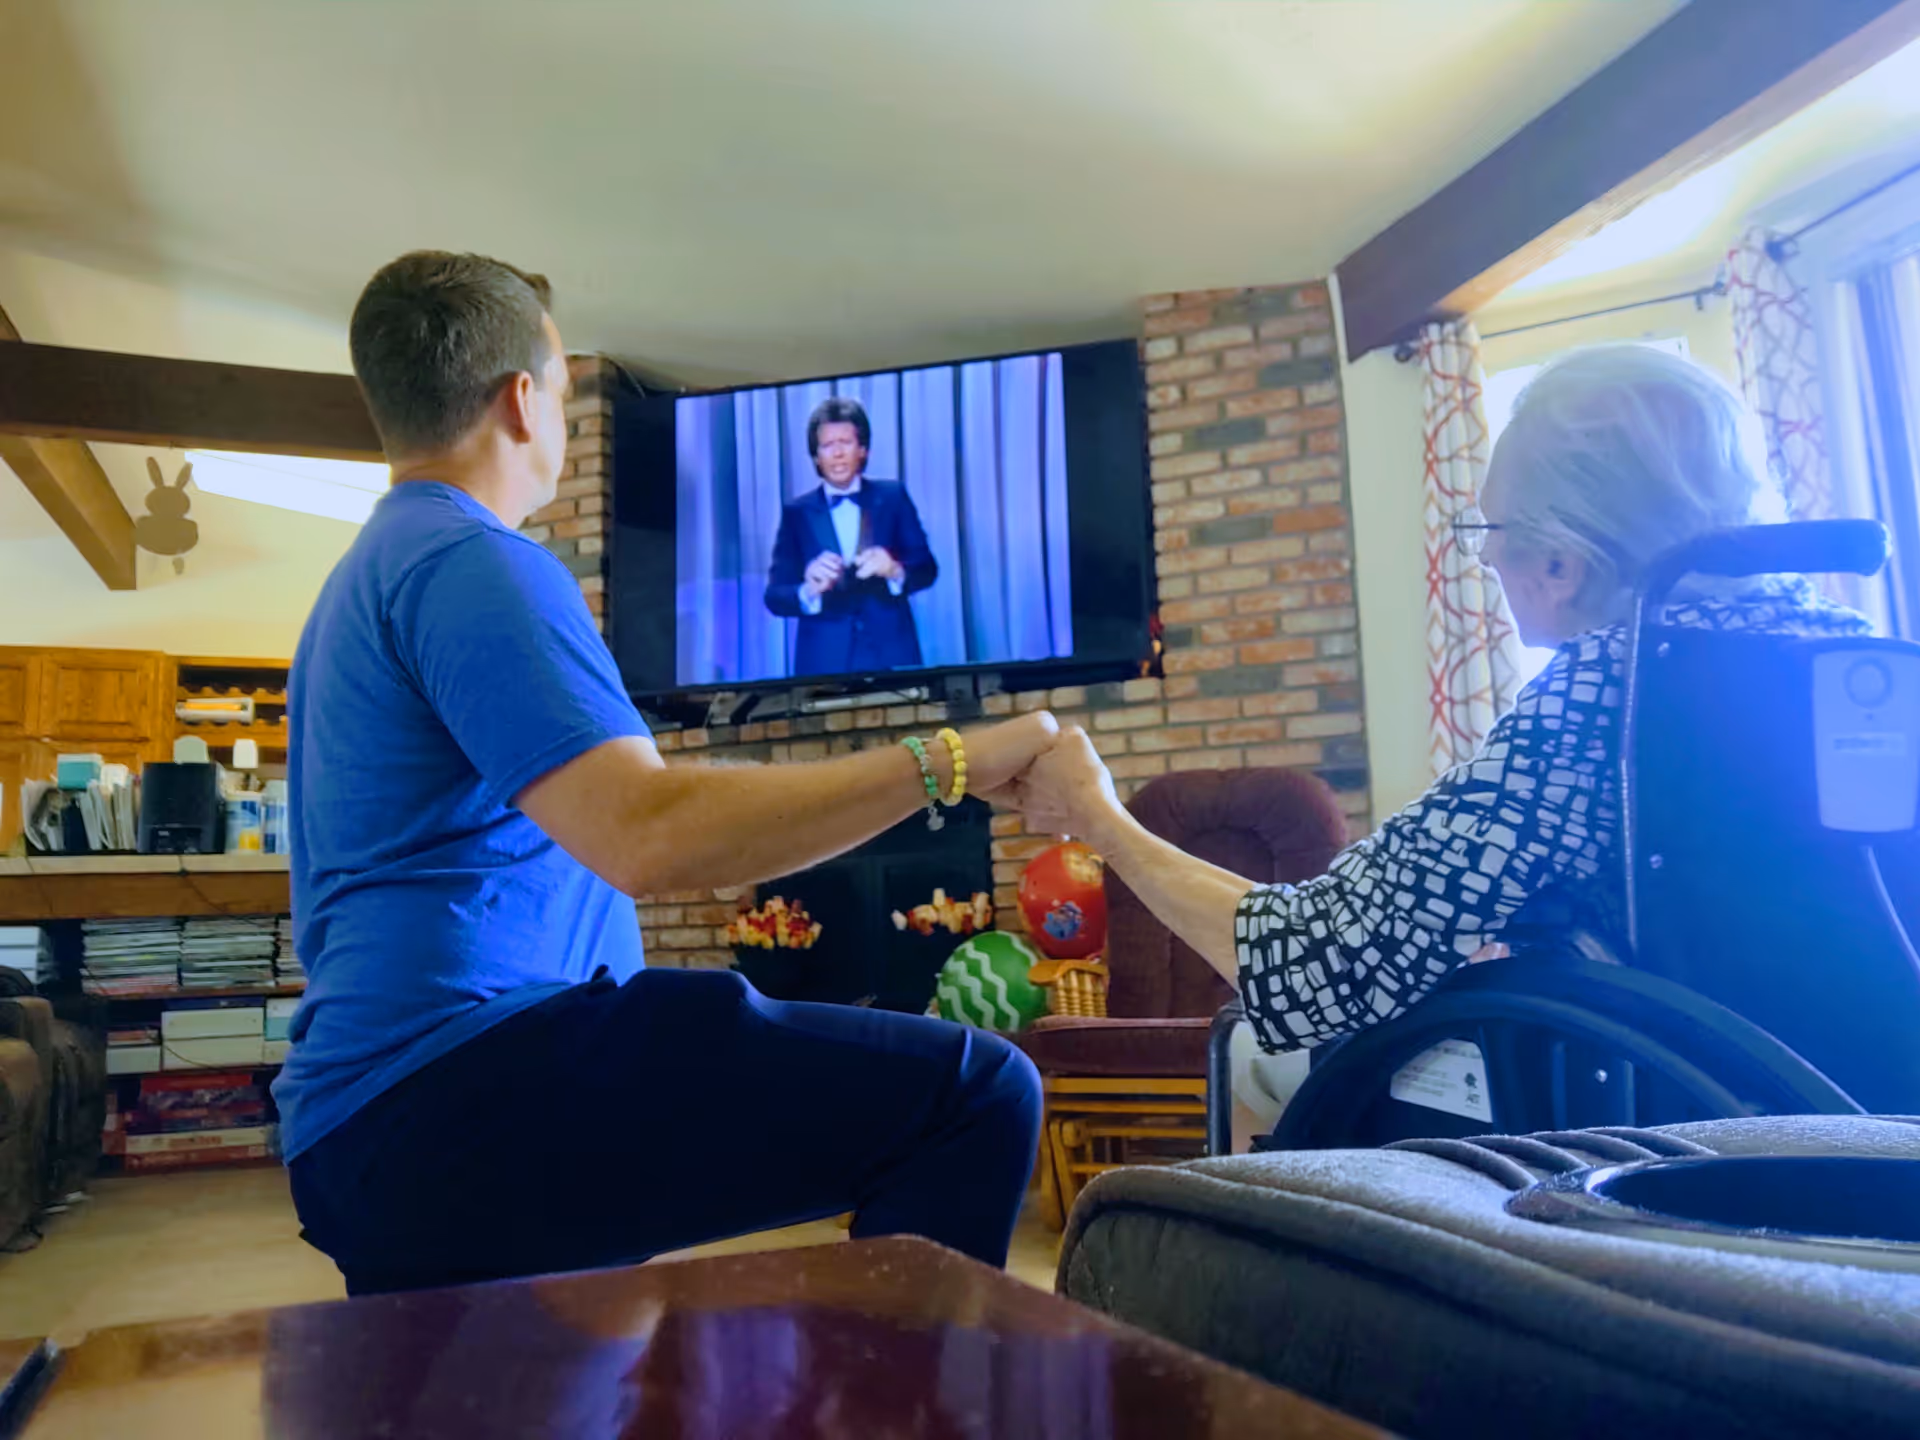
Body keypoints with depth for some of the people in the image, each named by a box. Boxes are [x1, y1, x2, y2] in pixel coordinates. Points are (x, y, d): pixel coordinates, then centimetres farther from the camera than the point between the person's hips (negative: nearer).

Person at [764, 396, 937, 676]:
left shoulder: (893, 496, 7)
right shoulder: (796, 512, 5)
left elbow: (927, 567, 3)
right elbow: (775, 595, 0)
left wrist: (895, 571, -19)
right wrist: (809, 591, -22)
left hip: (892, 656, 1)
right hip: (825, 663, 0)